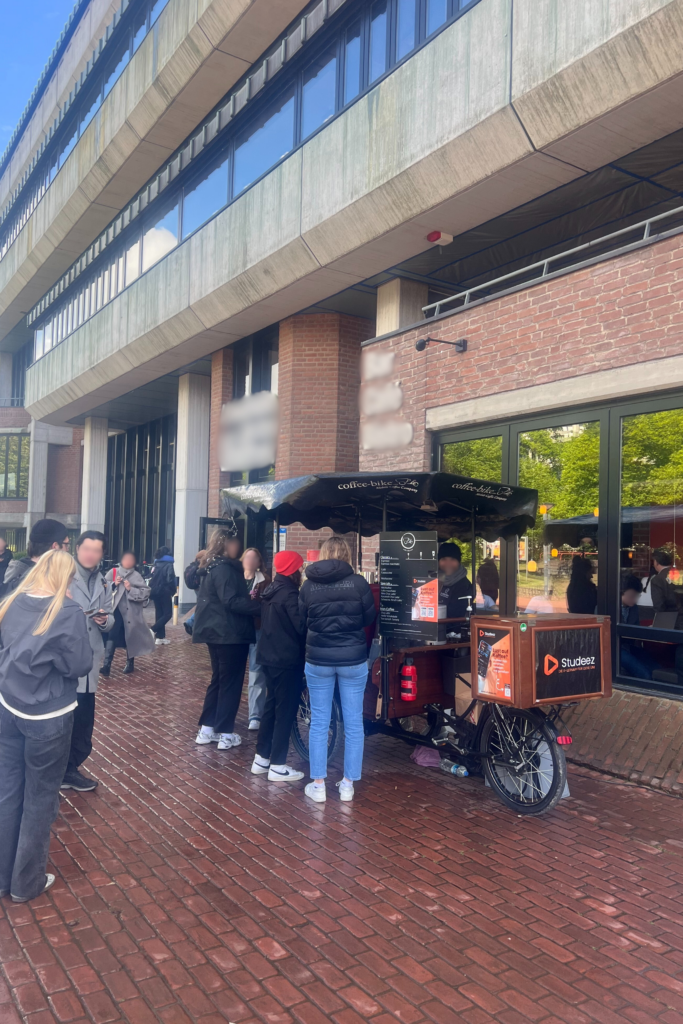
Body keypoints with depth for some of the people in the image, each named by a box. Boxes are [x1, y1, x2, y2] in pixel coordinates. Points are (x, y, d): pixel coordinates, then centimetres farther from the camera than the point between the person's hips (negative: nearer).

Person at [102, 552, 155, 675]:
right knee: (111, 636, -7)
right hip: (115, 610, 0)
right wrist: (113, 584, -14)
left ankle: (130, 664, 27)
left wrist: (131, 589, -17)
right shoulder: (113, 572, 3)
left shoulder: (136, 576, -1)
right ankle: (106, 665, -5)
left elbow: (145, 593, -8)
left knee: (130, 637, 11)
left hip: (131, 613, 0)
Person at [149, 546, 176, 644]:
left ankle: (160, 637, 10)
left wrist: (152, 589, 15)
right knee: (168, 614, 0)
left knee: (159, 614, 11)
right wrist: (172, 591, -5)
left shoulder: (156, 565, 11)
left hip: (155, 592, 7)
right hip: (164, 592, -7)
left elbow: (151, 578, 10)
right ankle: (153, 630, -16)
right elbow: (170, 580, -16)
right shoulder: (168, 565, -8)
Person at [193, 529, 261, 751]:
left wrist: (250, 599, 9)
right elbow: (231, 601, -25)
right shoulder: (224, 569, -17)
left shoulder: (211, 568, 14)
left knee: (218, 679, 17)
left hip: (217, 632, 10)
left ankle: (207, 729, 21)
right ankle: (225, 734, 6)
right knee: (230, 682, 0)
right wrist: (260, 607, -26)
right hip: (230, 633, -10)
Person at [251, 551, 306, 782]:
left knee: (271, 705, 17)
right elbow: (301, 626, -20)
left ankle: (261, 758, 23)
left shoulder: (270, 591, 10)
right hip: (287, 659, -9)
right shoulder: (289, 594, -18)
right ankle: (277, 766, 5)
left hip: (269, 655, 9)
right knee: (286, 710, -1)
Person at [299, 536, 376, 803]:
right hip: (353, 659, -1)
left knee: (319, 722, 10)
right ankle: (348, 784, 16)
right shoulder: (358, 583, -9)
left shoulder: (308, 585, -4)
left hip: (318, 660, 1)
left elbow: (302, 623, 5)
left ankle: (318, 785, 16)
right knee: (353, 723, 9)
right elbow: (369, 618, 2)